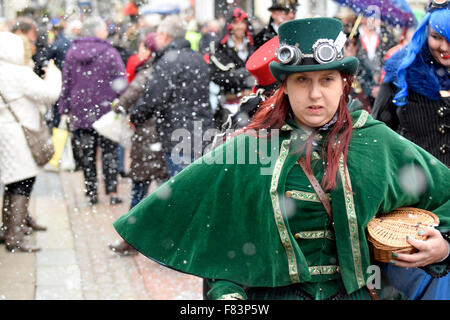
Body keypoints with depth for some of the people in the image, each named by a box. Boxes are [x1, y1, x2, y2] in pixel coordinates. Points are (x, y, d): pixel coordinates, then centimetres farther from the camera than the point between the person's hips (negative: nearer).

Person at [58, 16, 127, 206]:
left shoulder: (72, 53, 5)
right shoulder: (110, 53, -8)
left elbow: (66, 84, 8)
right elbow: (121, 83, -9)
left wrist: (64, 111, 12)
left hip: (81, 111, 3)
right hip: (106, 110, -3)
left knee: (87, 154, 10)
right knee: (109, 152, 4)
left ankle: (91, 193, 12)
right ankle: (112, 192, 0)